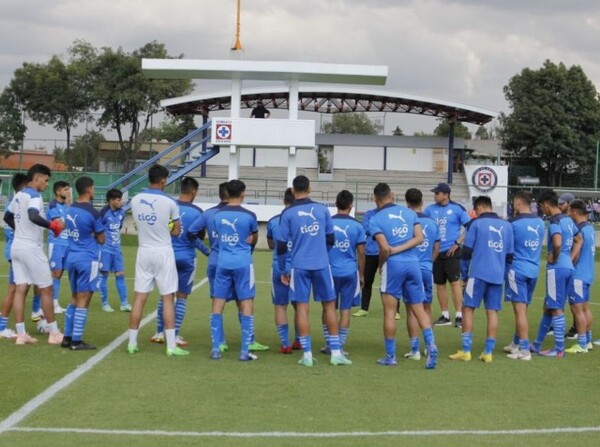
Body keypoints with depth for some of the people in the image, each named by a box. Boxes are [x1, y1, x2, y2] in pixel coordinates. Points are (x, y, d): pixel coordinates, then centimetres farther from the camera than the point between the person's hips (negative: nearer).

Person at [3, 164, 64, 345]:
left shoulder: (18, 195, 13)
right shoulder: (34, 196, -14)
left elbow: (7, 217, 26)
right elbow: (33, 216, -32)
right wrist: (53, 225, -23)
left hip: (17, 246, 8)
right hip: (31, 248, -8)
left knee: (20, 289, 5)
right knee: (46, 290, 1)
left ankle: (21, 334, 3)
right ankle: (54, 333, 5)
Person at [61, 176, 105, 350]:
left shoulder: (70, 210, 7)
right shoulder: (92, 212, -14)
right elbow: (101, 239, -5)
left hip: (72, 257, 7)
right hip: (87, 259, -7)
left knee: (75, 299, 17)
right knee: (83, 301, -2)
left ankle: (67, 337, 17)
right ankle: (76, 341, -1)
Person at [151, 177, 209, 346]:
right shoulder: (196, 212, -10)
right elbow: (195, 238, -11)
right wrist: (208, 252, 2)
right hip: (186, 258, -3)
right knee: (181, 297, 7)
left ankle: (159, 333, 15)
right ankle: (175, 335, 7)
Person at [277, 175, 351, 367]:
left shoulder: (288, 213, -1)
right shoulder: (322, 209, 3)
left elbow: (281, 246, -1)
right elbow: (331, 239, 10)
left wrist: (283, 270, 11)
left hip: (299, 266, -1)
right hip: (322, 265, 1)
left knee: (302, 308, 4)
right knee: (329, 306, 10)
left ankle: (307, 355, 4)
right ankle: (336, 352, 11)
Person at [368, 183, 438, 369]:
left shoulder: (375, 220, -3)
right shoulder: (409, 212, 10)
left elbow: (385, 248, -12)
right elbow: (419, 237, -1)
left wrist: (380, 264, 5)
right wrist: (399, 249, -4)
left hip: (393, 265, -4)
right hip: (413, 263, 4)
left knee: (389, 312, 5)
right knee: (419, 309, 10)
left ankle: (390, 356, 9)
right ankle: (431, 345, -9)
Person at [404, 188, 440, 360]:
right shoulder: (432, 223, 5)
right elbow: (436, 249, 11)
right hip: (427, 269, 4)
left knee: (412, 309, 0)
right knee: (427, 308, 15)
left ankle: (415, 349, 0)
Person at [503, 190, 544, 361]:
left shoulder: (513, 223, -12)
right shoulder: (540, 222, 6)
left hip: (517, 269, -6)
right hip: (534, 269, 6)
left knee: (520, 310, -4)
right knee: (522, 309, 18)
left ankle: (524, 350, -5)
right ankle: (517, 343, 30)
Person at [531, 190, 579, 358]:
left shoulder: (555, 221, -14)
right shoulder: (568, 220, 14)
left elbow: (557, 243, -30)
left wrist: (554, 258, -13)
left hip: (557, 268, -9)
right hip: (568, 267, 9)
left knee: (556, 309, -3)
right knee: (549, 306, 16)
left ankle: (559, 349, 0)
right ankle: (537, 344, 25)